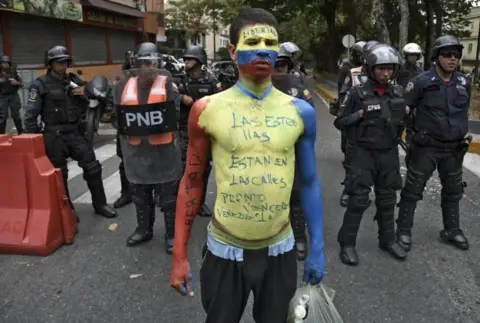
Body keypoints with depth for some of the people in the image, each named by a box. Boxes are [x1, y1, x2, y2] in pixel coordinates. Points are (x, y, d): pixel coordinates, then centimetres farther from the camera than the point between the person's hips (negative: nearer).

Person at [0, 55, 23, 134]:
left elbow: (21, 83, 7)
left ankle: (20, 132, 14)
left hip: (13, 96, 1)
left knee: (16, 115, 5)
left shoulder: (13, 72, 3)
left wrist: (17, 83, -14)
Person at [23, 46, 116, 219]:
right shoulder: (41, 85, -7)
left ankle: (100, 204, 16)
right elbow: (30, 115, -9)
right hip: (55, 136, -5)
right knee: (59, 175, 6)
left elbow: (84, 105, 21)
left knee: (92, 167, 3)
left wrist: (84, 95, -2)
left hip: (75, 133, 5)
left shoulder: (72, 81, 10)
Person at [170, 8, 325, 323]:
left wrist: (317, 247, 5)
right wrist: (179, 255, -3)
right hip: (225, 249, -1)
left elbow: (309, 183, 4)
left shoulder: (300, 112, -5)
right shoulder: (207, 109, -9)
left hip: (280, 249, 2)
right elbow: (192, 182, -3)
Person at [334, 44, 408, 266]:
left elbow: (405, 119, 19)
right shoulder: (358, 93, -7)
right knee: (358, 200, -4)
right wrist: (360, 115, -18)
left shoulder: (398, 93, 5)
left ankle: (388, 240, 29)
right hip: (364, 153, -4)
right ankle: (347, 243, 9)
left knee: (387, 199, 13)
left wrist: (407, 113, -2)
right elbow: (339, 122, -5)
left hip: (389, 153, 4)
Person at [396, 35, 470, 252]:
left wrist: (462, 134, 20)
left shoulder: (463, 82, 4)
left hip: (454, 148, 6)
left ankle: (452, 231, 33)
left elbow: (464, 111, 18)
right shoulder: (422, 81, -13)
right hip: (426, 146, -5)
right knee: (413, 190, 2)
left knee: (453, 191, 16)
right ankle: (404, 230, 15)